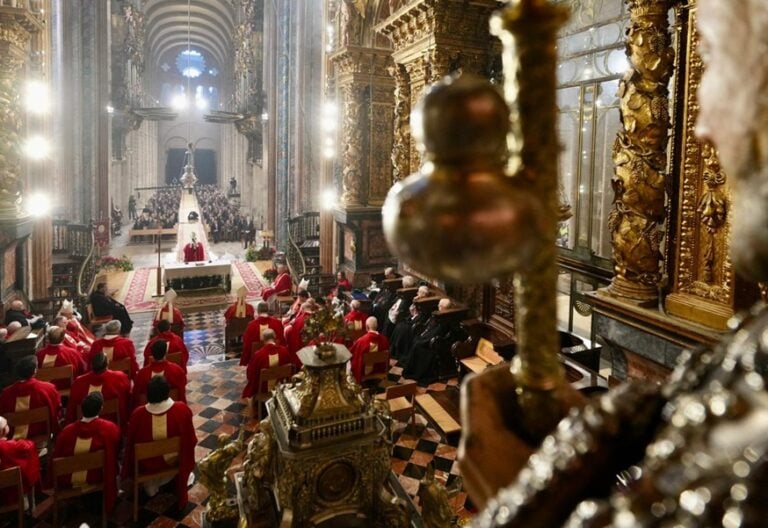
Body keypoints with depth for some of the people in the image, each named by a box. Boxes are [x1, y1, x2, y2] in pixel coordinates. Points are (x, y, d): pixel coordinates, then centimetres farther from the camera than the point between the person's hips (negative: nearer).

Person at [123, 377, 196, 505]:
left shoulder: (138, 414, -27)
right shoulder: (182, 409, -28)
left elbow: (130, 444, -10)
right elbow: (190, 440, -12)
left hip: (147, 465, 0)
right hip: (173, 461, 0)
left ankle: (150, 485, 41)